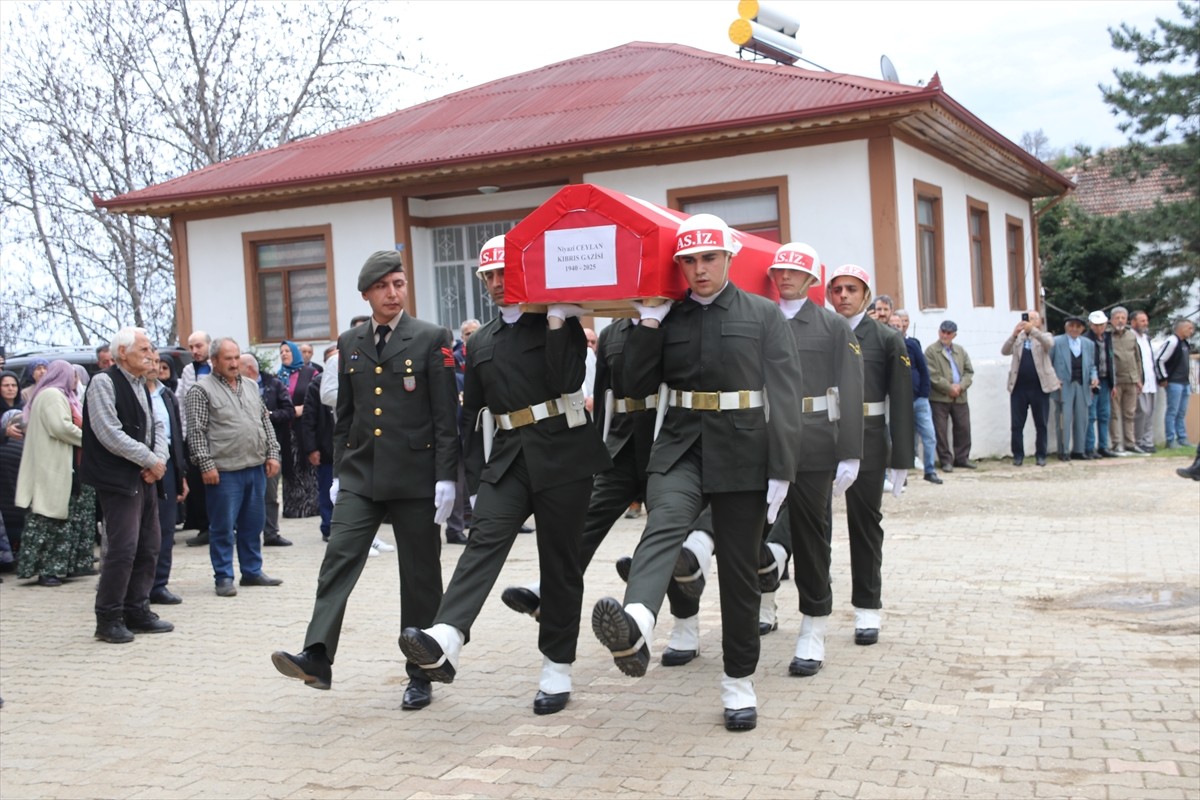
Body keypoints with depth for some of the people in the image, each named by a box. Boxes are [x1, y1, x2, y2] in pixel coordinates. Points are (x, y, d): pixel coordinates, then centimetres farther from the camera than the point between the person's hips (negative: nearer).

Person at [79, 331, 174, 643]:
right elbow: (110, 434, -18)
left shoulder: (141, 385, 15)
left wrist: (159, 459, -3)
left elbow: (157, 426, 16)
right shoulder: (104, 383, -10)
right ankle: (109, 619, 2)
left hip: (146, 478, 8)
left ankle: (137, 611, 20)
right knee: (123, 548, -9)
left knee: (149, 546, 10)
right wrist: (150, 460, -13)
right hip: (119, 479, -8)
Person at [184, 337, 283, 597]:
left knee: (253, 524, 12)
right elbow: (196, 432, -8)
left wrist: (272, 454, 8)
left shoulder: (251, 387, 16)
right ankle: (224, 577, 8)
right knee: (223, 526, 0)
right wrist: (206, 464, -14)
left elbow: (265, 422, 18)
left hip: (256, 467, 6)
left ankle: (252, 571, 23)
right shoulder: (201, 390, -4)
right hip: (224, 470, -6)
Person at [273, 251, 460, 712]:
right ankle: (317, 658, -16)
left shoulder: (431, 339, -2)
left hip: (415, 475, -3)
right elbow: (344, 414, 16)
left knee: (420, 576, 4)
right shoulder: (349, 344, 11)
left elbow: (445, 415, -6)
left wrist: (446, 477, -11)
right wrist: (339, 472, 11)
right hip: (360, 476, 4)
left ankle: (420, 675, 13)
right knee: (338, 560, -11)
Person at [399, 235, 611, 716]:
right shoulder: (481, 343, 18)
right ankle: (445, 643, -36)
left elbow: (567, 380, -14)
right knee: (484, 539, -18)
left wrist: (556, 320, -15)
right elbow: (472, 415, 18)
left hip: (562, 454, -3)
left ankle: (557, 669, 12)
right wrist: (473, 479, 14)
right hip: (507, 457, 3)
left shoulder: (561, 323, 4)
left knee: (560, 562, 2)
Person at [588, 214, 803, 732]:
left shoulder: (764, 315, 3)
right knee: (662, 526, -29)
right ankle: (634, 629, -53)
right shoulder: (669, 320, 9)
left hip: (742, 454, -1)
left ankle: (739, 682, 20)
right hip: (680, 448, 1)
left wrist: (780, 471, -10)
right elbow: (637, 386, 4)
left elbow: (784, 397, -3)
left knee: (739, 569, 5)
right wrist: (648, 323, -4)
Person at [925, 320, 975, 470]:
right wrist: (949, 388, -13)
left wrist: (960, 386, -8)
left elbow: (969, 372, 10)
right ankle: (946, 460, 5)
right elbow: (932, 375, -11)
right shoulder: (931, 351, -2)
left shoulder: (960, 351, 15)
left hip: (960, 397, 5)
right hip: (939, 397, -5)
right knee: (941, 430, -2)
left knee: (963, 428, 7)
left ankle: (962, 457, 18)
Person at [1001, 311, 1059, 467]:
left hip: (1039, 386, -1)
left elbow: (1049, 344, -17)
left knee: (1041, 424, 4)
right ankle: (1018, 455, 8)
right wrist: (1014, 334, -20)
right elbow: (1004, 351, -5)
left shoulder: (1044, 337, 7)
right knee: (1017, 424, 1)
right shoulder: (1017, 338, 12)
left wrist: (1032, 330, -29)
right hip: (1019, 387, 1)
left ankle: (1040, 455, 12)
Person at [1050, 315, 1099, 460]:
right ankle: (1064, 451, -2)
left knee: (1081, 419, 6)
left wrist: (1094, 376, -1)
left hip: (1082, 385, 4)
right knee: (1065, 418, -8)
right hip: (1064, 386, -4)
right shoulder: (1056, 342, 1)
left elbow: (1092, 365, 18)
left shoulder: (1089, 344, 14)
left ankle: (1079, 450, 14)